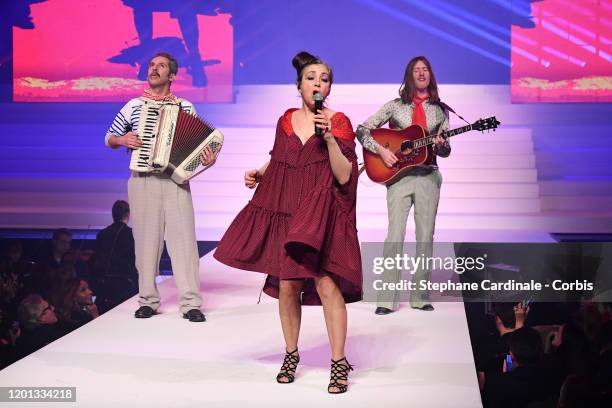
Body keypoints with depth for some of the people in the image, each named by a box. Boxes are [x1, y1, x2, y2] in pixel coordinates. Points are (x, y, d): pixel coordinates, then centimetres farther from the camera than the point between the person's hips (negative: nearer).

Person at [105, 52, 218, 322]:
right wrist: (123, 140, -5)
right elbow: (109, 139, 17)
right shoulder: (133, 106, 10)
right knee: (146, 239, 2)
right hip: (142, 181, 1)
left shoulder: (185, 107, 9)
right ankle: (148, 300, 11)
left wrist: (208, 158, -11)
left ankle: (191, 303, -7)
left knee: (183, 238, -7)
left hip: (176, 180, -1)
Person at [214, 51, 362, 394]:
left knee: (326, 283, -13)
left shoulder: (339, 122, -3)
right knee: (287, 285, 6)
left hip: (322, 214, -4)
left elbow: (344, 176, -11)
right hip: (285, 212, 4)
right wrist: (258, 174, 4)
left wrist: (329, 136, -20)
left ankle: (339, 363, -5)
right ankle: (291, 355, 23)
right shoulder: (286, 120, 9)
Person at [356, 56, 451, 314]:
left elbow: (446, 151, 12)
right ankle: (387, 300, -6)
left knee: (425, 237, 3)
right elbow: (362, 130, 1)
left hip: (428, 178, 2)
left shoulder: (439, 110, 10)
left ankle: (420, 297, 11)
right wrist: (381, 150, -13)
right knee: (395, 236, -9)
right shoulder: (395, 106, 4)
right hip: (398, 175, -2)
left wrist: (440, 145, -11)